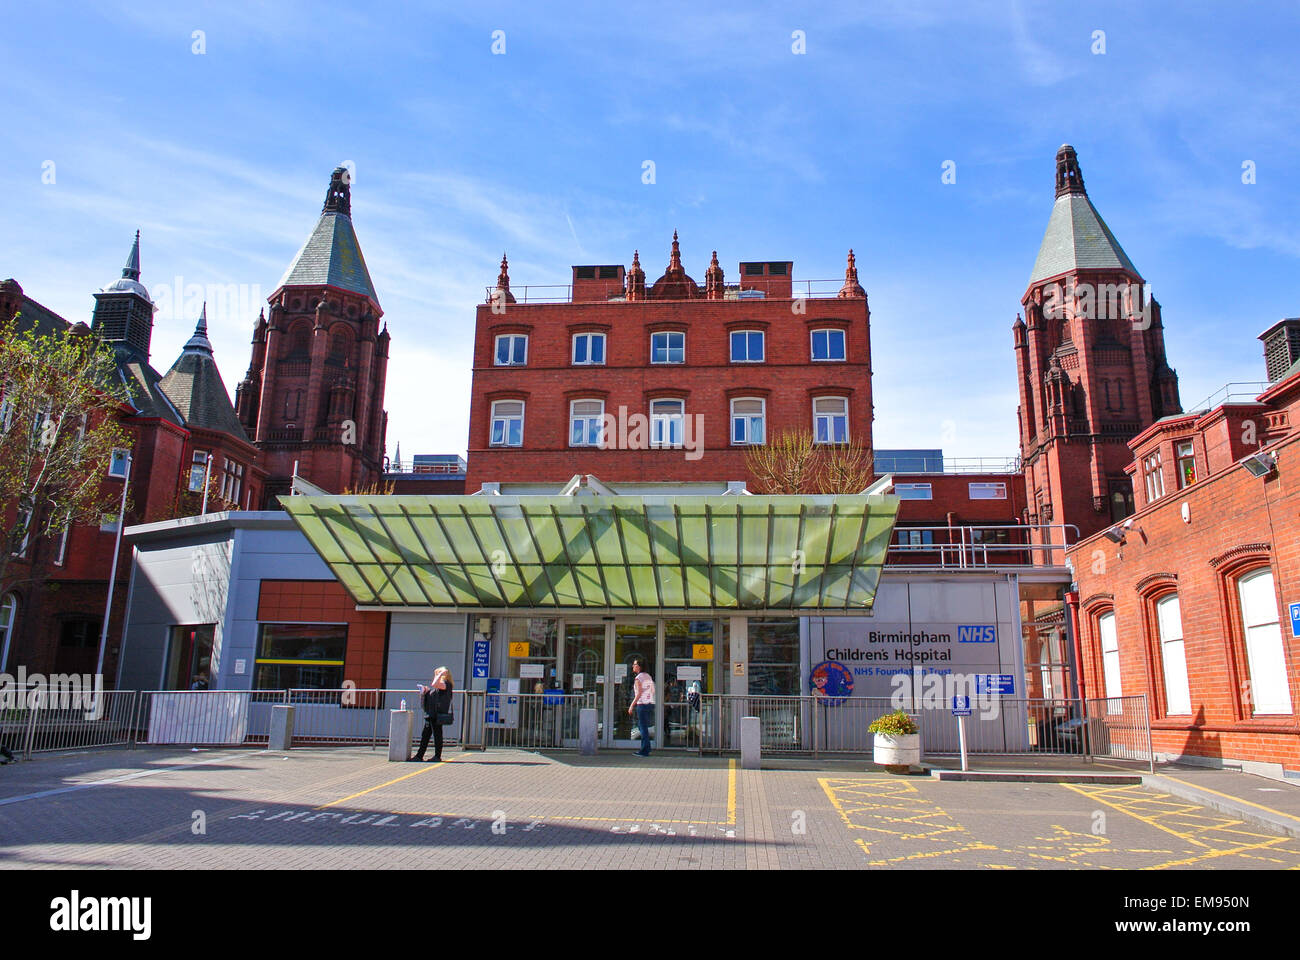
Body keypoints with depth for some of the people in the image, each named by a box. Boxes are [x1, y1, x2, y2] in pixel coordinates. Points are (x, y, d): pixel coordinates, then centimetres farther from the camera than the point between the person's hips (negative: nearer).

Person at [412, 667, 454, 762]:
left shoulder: (446, 684, -9)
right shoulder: (439, 685, 21)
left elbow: (434, 684, -27)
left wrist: (441, 674, -17)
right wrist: (425, 691, 13)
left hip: (437, 714, -10)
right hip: (430, 714, 10)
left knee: (437, 734, -3)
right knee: (425, 735, 11)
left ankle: (437, 756, 5)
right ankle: (419, 756, 15)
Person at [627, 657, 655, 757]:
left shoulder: (638, 678, -11)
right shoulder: (648, 676, 14)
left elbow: (639, 694, -17)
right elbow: (653, 691, 17)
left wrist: (631, 706, -14)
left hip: (642, 704, -8)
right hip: (651, 703, 8)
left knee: (643, 728, -5)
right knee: (643, 727, 16)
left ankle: (644, 751, -4)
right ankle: (647, 748, 17)